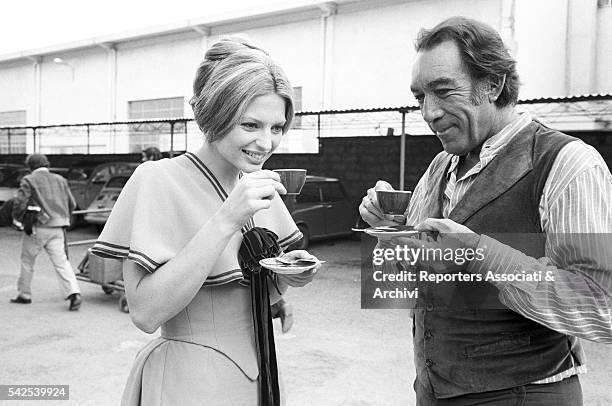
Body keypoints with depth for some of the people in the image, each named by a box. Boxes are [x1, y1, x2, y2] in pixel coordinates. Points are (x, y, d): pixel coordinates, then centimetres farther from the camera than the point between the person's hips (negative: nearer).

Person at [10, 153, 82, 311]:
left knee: (27, 260, 15)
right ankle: (73, 293, -19)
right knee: (61, 261, -2)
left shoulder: (29, 181, -2)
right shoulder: (60, 180, 13)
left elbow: (20, 202, -12)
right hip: (57, 228, 4)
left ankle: (24, 294, 25)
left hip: (38, 228, -3)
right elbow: (72, 204, 13)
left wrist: (16, 218, 6)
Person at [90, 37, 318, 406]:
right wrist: (226, 220, -30)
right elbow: (146, 312, -24)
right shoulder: (158, 180, -17)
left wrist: (289, 276, -10)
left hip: (257, 375, 7)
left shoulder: (257, 185, 2)